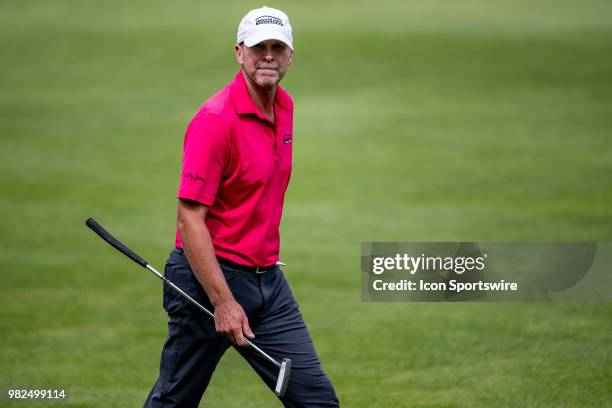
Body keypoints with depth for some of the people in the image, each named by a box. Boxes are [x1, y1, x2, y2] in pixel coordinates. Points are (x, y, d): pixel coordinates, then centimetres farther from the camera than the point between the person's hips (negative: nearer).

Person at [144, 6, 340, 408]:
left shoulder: (285, 107, 7)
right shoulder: (215, 119, -18)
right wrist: (222, 301, -23)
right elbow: (190, 217, -21)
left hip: (268, 280, 7)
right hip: (209, 276, -7)